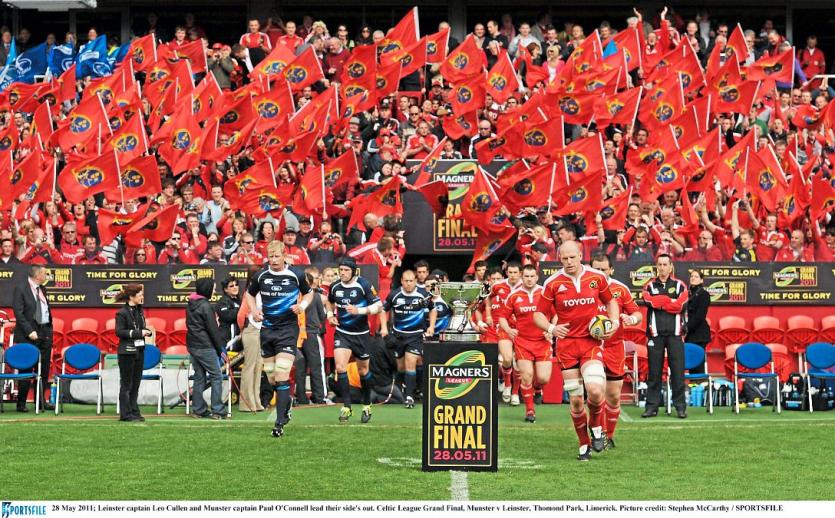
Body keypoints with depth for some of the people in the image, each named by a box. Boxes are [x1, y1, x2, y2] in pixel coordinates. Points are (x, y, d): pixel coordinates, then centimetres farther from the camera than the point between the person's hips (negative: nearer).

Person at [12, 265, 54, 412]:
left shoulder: (42, 289, 14)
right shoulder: (20, 288, -8)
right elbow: (18, 312, -13)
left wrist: (49, 329, 7)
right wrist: (30, 331, -18)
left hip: (45, 333, 7)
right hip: (28, 335, -7)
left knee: (44, 370, 9)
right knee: (26, 369, -3)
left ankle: (41, 401, 16)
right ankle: (21, 403, 3)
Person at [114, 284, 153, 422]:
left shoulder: (139, 311, 10)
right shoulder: (122, 313, -12)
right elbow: (119, 332, -17)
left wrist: (147, 331, -4)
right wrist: (139, 333, -21)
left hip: (139, 350, 7)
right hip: (127, 352, -7)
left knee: (136, 383, 10)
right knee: (126, 384, -1)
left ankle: (134, 411, 15)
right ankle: (125, 414, 3)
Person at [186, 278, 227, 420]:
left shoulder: (191, 304, 11)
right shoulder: (205, 306, -15)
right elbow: (213, 329, -14)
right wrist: (221, 348, -6)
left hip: (193, 345, 8)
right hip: (205, 347, -8)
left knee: (199, 377, 13)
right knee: (216, 377, -2)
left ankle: (199, 410, 14)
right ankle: (217, 411, -5)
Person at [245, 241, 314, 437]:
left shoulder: (296, 274, -4)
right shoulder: (261, 275, 1)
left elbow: (309, 293, 12)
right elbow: (250, 294, 19)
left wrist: (302, 305, -8)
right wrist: (254, 310, 1)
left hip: (288, 328, -4)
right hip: (267, 329, 4)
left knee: (282, 375, -14)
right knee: (271, 376, 9)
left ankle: (280, 423, -12)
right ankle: (286, 401, 40)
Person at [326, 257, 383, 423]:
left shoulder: (363, 285, -14)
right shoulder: (335, 287, 0)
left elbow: (378, 306, -17)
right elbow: (330, 301, 23)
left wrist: (359, 311, -28)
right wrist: (330, 314, 5)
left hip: (361, 334, -2)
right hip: (342, 333, 2)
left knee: (363, 371, 11)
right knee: (340, 367, -16)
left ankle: (367, 405, 31)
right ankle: (346, 406, -9)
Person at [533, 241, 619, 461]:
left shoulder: (597, 277, 1)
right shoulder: (553, 283, -2)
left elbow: (610, 301, 18)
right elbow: (538, 314, 3)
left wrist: (614, 322, 0)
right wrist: (551, 328, -17)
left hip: (592, 342, 0)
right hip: (566, 343, 0)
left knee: (595, 390, -20)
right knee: (575, 399, 1)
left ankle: (596, 427, 10)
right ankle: (584, 445, 19)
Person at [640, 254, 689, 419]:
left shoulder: (679, 285, 9)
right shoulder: (650, 286, 11)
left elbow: (680, 305, -7)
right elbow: (648, 301, -9)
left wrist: (659, 303, -2)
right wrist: (671, 301, -5)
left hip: (675, 333, -1)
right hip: (655, 334, 1)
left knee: (678, 371, -3)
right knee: (654, 372, 1)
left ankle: (680, 406, 2)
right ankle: (652, 406, 5)